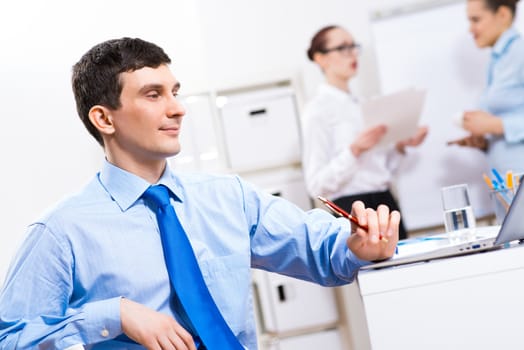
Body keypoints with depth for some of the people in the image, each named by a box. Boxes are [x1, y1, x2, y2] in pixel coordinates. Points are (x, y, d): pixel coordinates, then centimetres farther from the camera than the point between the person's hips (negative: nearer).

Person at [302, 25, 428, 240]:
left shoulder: (357, 104, 16)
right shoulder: (317, 110, -6)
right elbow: (317, 185, -13)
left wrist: (401, 145, 5)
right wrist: (355, 150, -22)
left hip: (386, 201, 7)